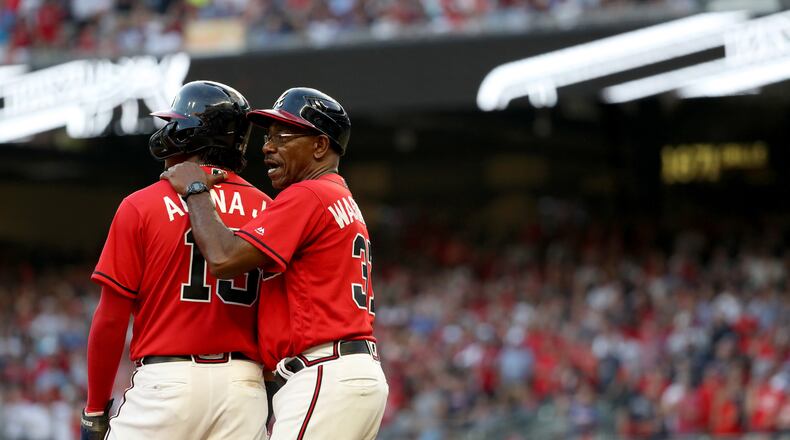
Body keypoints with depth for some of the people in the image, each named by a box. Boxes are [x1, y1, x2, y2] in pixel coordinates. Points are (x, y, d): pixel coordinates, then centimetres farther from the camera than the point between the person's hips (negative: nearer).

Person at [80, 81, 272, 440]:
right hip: (244, 382, 3)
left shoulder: (141, 207, -1)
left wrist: (95, 410, 6)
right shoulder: (266, 211, 7)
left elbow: (111, 318, -2)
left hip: (167, 382, -3)